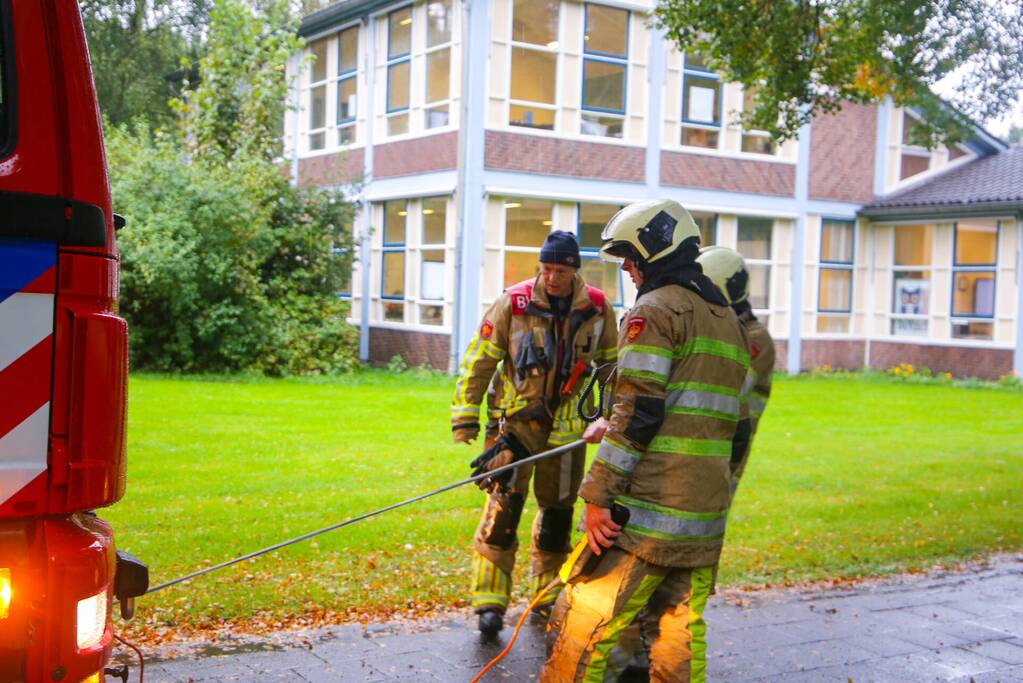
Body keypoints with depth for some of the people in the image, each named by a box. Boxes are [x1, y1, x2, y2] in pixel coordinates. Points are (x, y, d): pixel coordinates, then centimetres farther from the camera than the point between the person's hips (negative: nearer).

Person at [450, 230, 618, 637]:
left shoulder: (597, 309, -1)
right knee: (505, 504, -12)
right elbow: (478, 360, -4)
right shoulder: (513, 303, -9)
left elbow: (610, 366, 13)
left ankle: (548, 595, 26)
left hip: (567, 424, 3)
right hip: (516, 418, -3)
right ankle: (490, 601, -4)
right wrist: (465, 416, -6)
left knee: (558, 510, 10)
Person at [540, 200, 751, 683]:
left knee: (584, 624, -2)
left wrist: (597, 495, -13)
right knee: (679, 634, 12)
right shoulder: (728, 320, 20)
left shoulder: (656, 309, -7)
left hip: (648, 511, -8)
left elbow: (638, 412, -15)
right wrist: (614, 427, 25)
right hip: (706, 516, 9)